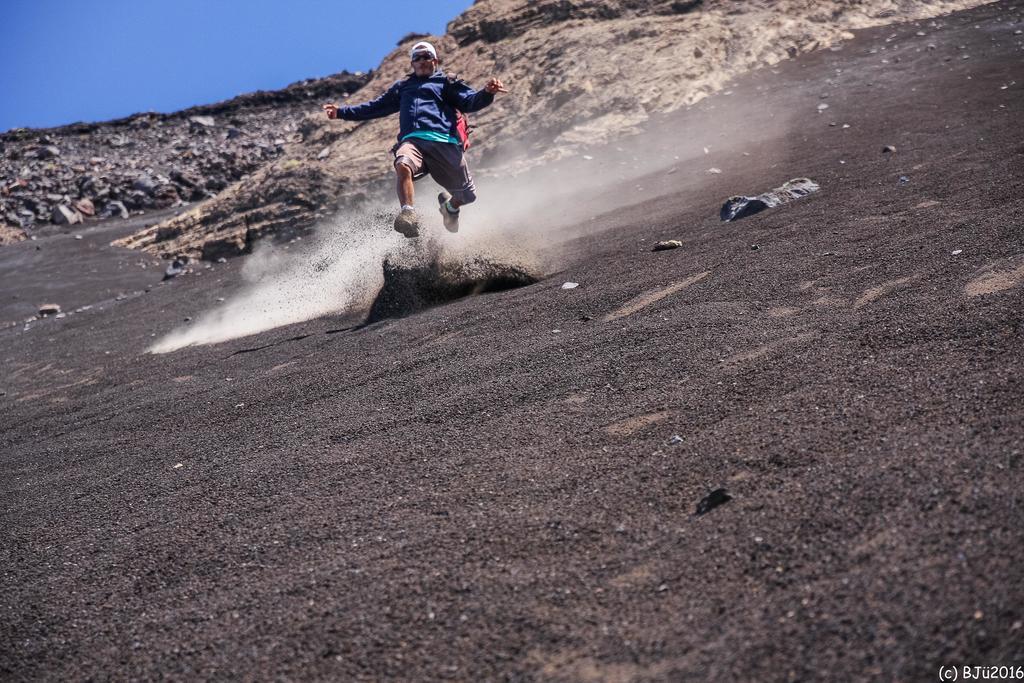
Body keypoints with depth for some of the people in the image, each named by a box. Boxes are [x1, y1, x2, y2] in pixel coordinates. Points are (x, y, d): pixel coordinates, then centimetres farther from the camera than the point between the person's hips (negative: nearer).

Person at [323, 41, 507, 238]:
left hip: (443, 142, -1)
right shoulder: (402, 87, 34)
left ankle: (450, 205, 34)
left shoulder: (445, 83, 22)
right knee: (403, 166, -37)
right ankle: (408, 214, -47)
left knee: (467, 195, 0)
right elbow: (376, 107, 37)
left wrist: (487, 93, -16)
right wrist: (342, 112, 31)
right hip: (411, 140, 1)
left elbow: (470, 101, 7)